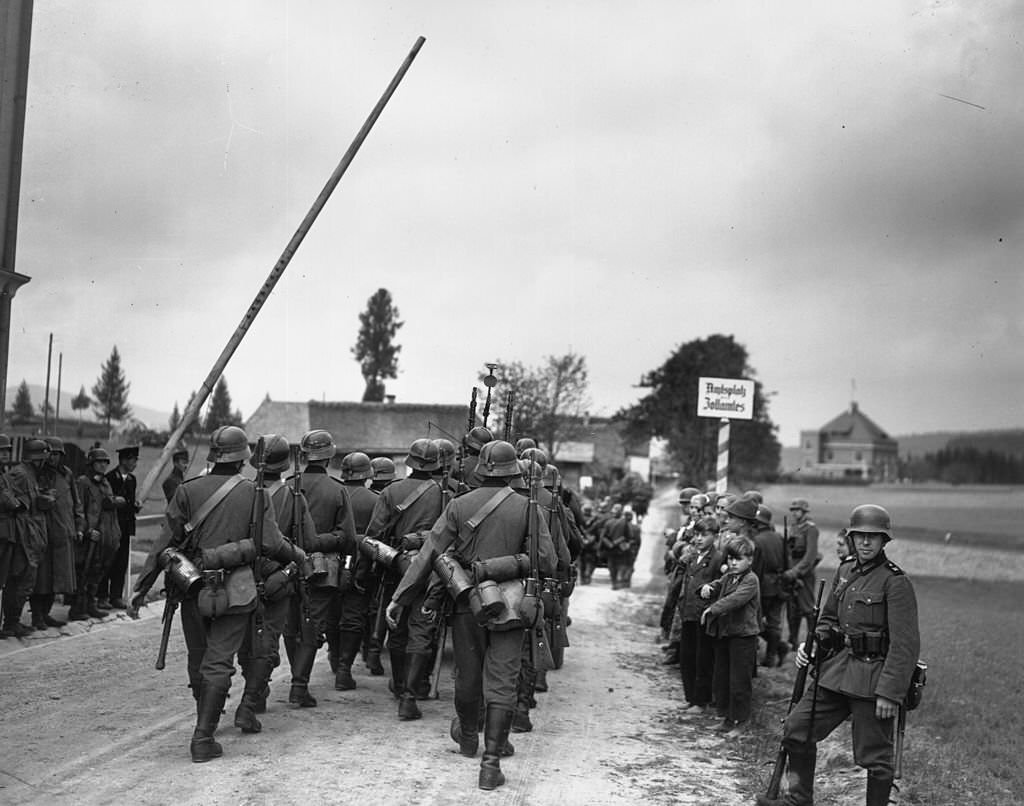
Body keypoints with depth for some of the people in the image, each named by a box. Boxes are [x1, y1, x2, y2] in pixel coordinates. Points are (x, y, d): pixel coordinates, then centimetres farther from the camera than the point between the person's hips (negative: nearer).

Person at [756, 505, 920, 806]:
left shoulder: (895, 581, -14)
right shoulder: (845, 571, 9)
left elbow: (906, 644, -17)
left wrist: (890, 693, -20)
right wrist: (811, 643, 3)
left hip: (873, 677, -7)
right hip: (837, 669, 7)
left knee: (875, 756, 3)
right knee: (797, 729, 10)